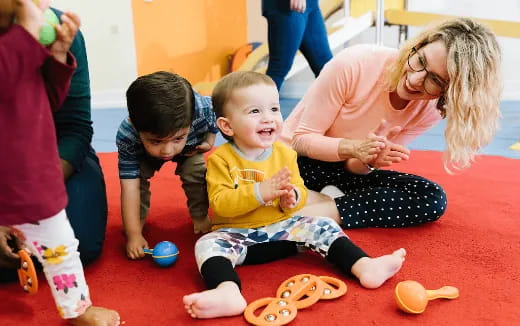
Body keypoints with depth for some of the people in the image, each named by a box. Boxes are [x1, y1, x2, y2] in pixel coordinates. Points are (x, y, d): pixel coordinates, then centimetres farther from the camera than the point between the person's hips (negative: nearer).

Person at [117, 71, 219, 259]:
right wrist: (134, 235, -42)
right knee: (138, 175, -20)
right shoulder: (127, 137, -44)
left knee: (195, 172, -20)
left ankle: (200, 216, 6)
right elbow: (129, 187, -41)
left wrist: (209, 140, -24)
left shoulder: (202, 110, -44)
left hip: (190, 149, 1)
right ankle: (139, 219, 5)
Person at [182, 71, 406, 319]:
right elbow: (220, 203, -18)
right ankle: (228, 292, -54)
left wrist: (292, 198, -23)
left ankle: (363, 266, -23)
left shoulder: (285, 154, 0)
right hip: (238, 233, -3)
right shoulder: (221, 159, -10)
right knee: (208, 244, -30)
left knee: (322, 227, -14)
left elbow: (301, 192, 3)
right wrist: (260, 192, -31)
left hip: (282, 227, 3)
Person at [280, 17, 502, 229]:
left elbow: (356, 166, -9)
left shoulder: (431, 109, -12)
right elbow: (302, 139, -16)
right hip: (299, 158, -4)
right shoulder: (354, 64, -25)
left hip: (348, 170, 5)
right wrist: (353, 148, -34)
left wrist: (368, 159, -33)